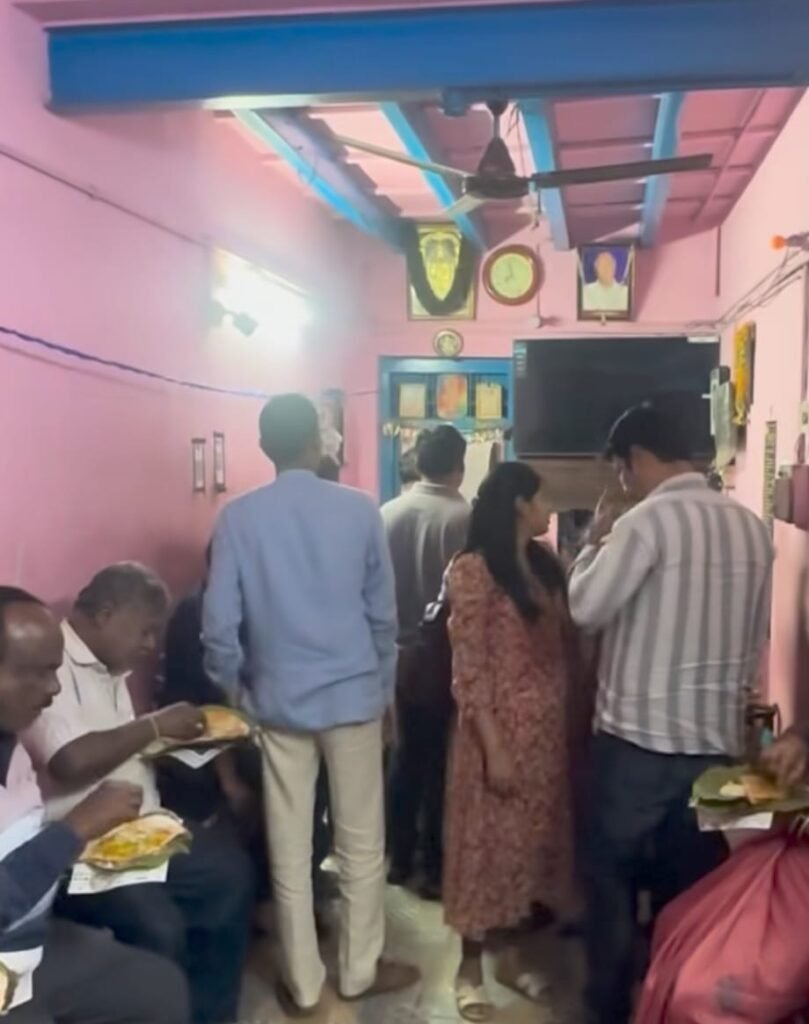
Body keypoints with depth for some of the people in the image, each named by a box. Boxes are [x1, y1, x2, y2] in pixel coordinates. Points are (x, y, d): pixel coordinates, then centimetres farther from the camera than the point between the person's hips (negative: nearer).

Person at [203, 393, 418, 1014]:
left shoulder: (238, 518, -6)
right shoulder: (359, 510, -6)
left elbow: (220, 623, -7)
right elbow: (383, 612, -2)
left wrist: (235, 694, 7)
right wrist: (384, 688, 11)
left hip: (279, 701, 1)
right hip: (354, 695, 0)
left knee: (289, 847, 12)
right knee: (361, 842, 13)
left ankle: (304, 982, 23)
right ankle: (360, 969, 27)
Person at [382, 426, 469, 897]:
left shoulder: (388, 513, -1)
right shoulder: (464, 517, -15)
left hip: (402, 654, 5)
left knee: (408, 755, 16)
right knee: (442, 762, 6)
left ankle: (400, 859, 26)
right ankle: (436, 870, 14)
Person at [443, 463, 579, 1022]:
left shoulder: (546, 564, 8)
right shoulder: (473, 570, -13)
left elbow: (566, 646, 10)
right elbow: (469, 670, -15)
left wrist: (572, 720, 2)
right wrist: (493, 745, -18)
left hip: (550, 727, 7)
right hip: (501, 728, -7)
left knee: (537, 838, 15)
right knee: (490, 840, 5)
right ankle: (471, 966, 22)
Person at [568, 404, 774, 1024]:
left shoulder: (650, 520, -15)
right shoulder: (752, 527, 5)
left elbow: (587, 608, -13)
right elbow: (757, 634, 12)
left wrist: (596, 543, 1)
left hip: (640, 736, -6)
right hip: (718, 738, 6)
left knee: (613, 875, 11)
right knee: (694, 882, 16)